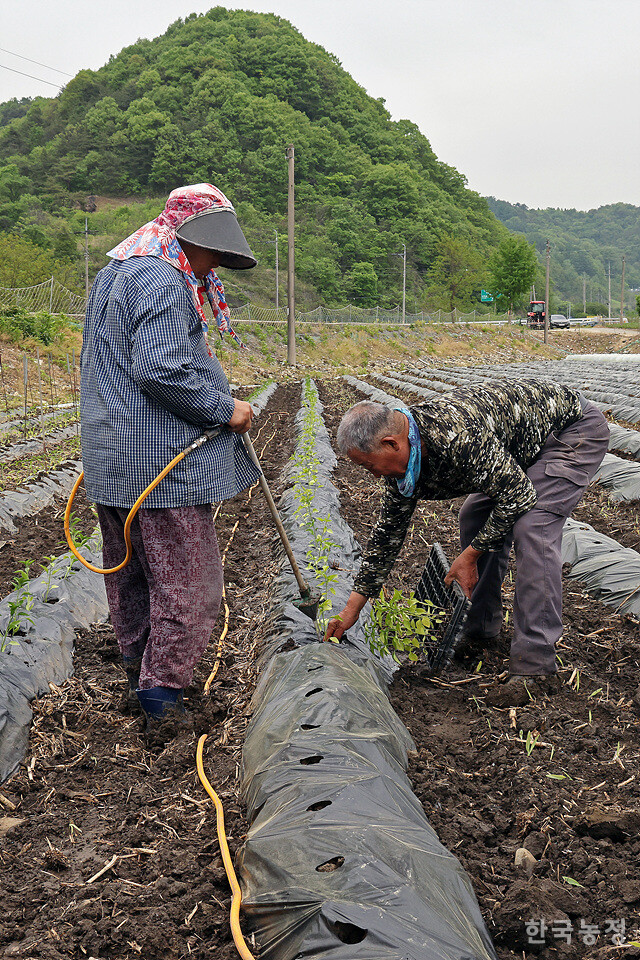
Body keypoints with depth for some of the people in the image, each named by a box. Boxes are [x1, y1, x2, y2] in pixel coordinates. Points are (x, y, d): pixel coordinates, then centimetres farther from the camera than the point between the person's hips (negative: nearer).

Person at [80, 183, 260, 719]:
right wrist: (225, 409, -15)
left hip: (112, 458, 11)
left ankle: (139, 668, 34)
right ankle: (163, 692, 3)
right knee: (188, 580, -2)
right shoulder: (163, 281, -16)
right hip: (162, 462, -11)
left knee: (128, 572, 20)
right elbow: (162, 370, -26)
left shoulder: (114, 273, 19)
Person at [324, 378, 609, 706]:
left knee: (532, 529, -22)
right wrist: (352, 608, 6)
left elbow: (519, 497, -28)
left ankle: (535, 664, -19)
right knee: (476, 518, 9)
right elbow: (388, 531, 4)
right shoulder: (402, 455, -7)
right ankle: (480, 629, 22)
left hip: (575, 431, -9)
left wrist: (469, 556, -18)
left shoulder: (459, 435, -37)